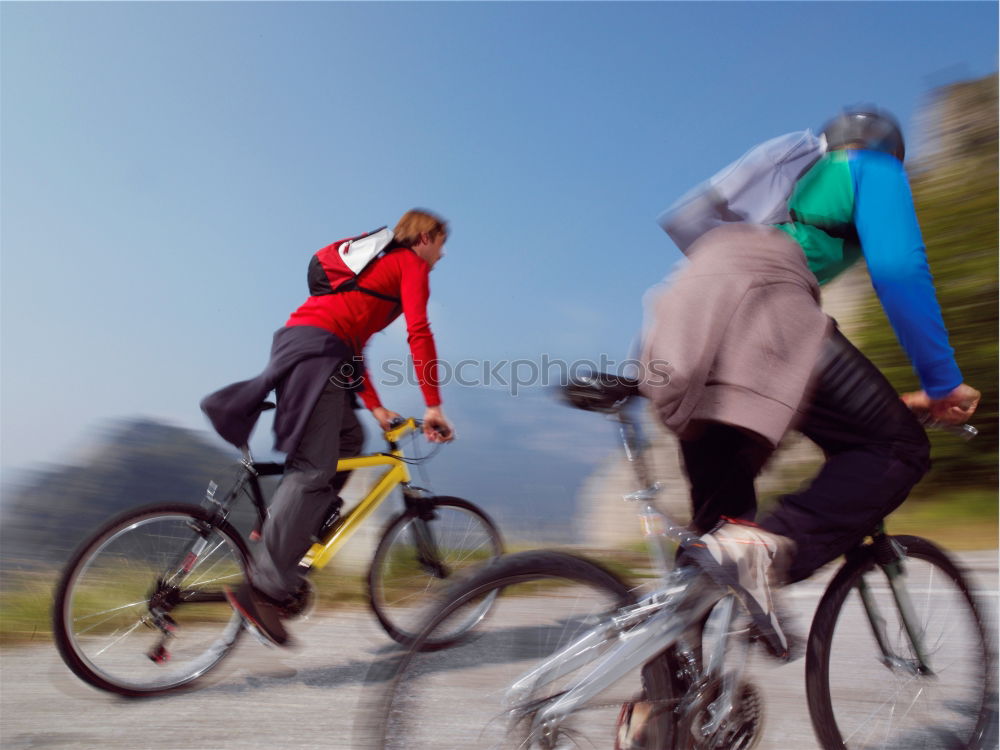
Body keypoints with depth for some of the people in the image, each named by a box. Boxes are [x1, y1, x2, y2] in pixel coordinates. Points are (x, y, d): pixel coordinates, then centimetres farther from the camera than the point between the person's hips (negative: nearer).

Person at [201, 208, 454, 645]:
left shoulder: (376, 265, 33)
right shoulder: (411, 264, 7)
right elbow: (419, 334, -8)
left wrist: (375, 407, 27)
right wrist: (433, 407, -8)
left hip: (296, 338, 10)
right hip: (316, 347, -10)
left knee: (350, 438, 16)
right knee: (314, 468, -14)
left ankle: (282, 532, 10)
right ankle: (263, 588, -16)